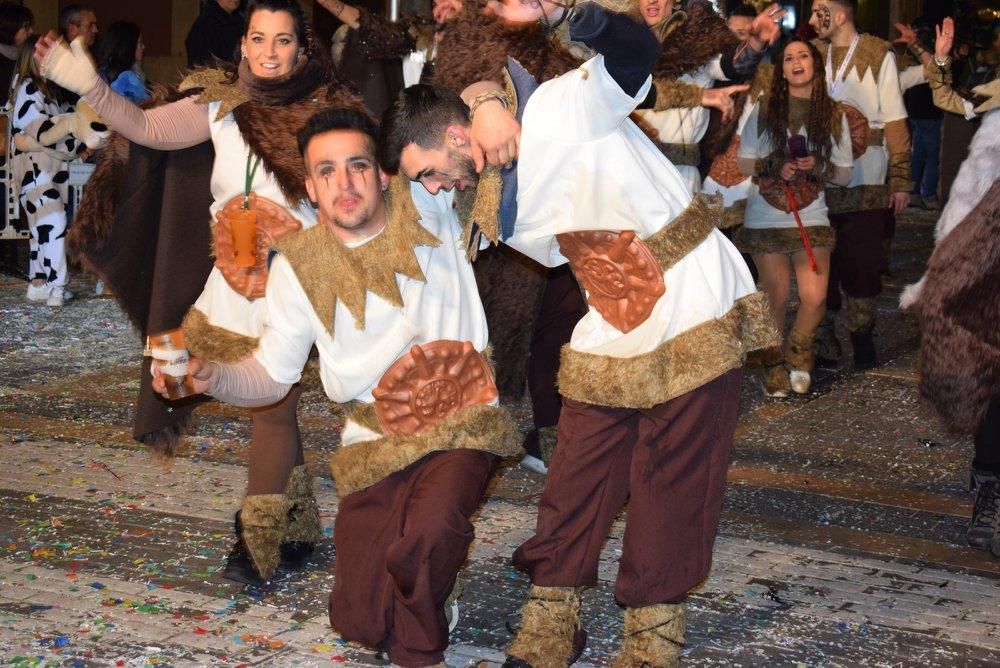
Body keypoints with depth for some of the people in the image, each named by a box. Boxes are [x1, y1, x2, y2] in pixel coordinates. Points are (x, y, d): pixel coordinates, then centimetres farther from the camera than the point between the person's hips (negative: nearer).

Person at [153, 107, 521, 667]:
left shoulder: (430, 208, -5)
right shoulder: (298, 264, 0)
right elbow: (272, 376, 5)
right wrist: (207, 375, -15)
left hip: (461, 425, -2)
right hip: (376, 442, 2)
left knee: (428, 534, -33)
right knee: (360, 621, -5)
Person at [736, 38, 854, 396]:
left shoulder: (834, 115, 5)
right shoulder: (763, 110, 1)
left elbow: (845, 174, 8)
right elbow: (744, 162, 4)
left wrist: (819, 167, -13)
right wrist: (774, 166, -14)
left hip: (812, 218, 1)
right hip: (766, 218, -1)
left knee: (815, 299, -10)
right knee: (776, 298, 0)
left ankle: (798, 354, 19)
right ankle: (773, 365, 22)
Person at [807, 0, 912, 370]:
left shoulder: (879, 55, -2)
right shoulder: (814, 54, 8)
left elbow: (895, 122, -2)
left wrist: (900, 179, -7)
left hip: (865, 183, -3)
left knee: (861, 263, 3)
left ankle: (862, 336, 18)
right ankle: (823, 339, 11)